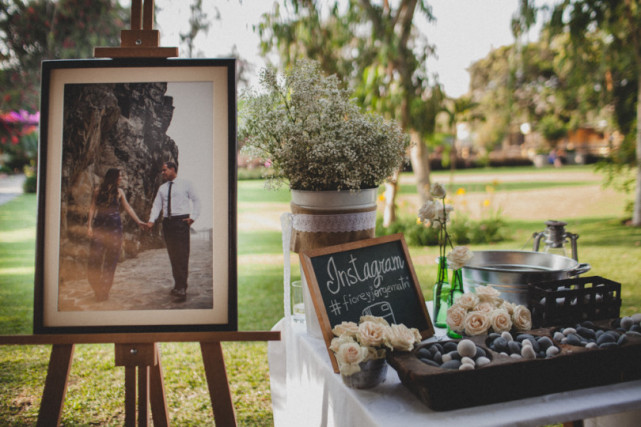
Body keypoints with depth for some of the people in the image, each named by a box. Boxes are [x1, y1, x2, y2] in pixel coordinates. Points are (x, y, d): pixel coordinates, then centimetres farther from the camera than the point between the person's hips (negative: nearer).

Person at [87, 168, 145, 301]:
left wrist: (138, 221, 1)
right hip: (99, 225, -1)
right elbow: (92, 208, 3)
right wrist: (89, 225, -4)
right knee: (95, 256, -7)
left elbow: (128, 208, 9)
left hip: (114, 226, 1)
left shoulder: (119, 191, 9)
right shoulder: (98, 190, 4)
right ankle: (98, 288, 9)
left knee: (111, 257, 1)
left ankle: (105, 290, 11)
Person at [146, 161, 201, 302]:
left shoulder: (185, 184, 4)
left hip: (181, 221, -5)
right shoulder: (162, 188, 16)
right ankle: (178, 285, 15)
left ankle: (182, 289, -12)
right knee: (172, 254, 7)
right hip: (167, 222, 6)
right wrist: (151, 220, -5)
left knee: (182, 254, -11)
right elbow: (157, 205, 10)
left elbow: (196, 200, 6)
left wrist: (193, 217, -5)